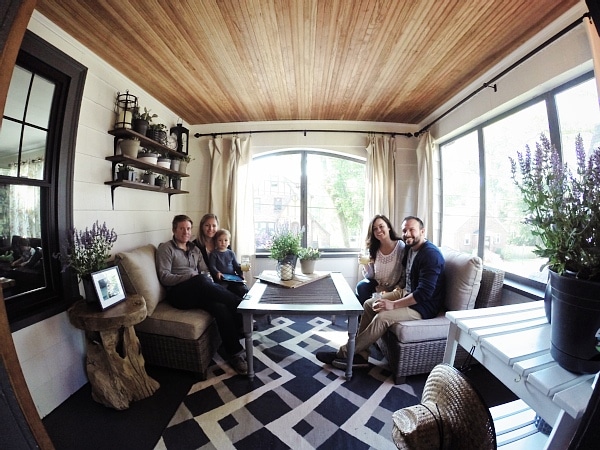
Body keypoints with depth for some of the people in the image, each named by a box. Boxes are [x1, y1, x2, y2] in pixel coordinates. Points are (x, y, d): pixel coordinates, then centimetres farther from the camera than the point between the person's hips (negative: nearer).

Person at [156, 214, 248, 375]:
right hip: (178, 293, -4)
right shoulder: (166, 248, 4)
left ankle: (235, 353, -23)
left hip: (198, 291, 5)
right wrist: (190, 276, -20)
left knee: (221, 308, -30)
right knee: (201, 281, -39)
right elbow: (164, 277, -6)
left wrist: (208, 282, -9)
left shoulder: (195, 249, 22)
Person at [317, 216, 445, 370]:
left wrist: (393, 304, -29)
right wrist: (397, 289, 5)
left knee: (382, 317, -27)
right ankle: (360, 354, 0)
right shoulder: (409, 248, 5)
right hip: (406, 293, 10)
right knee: (369, 304, -1)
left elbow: (424, 293, -29)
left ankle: (344, 353, -11)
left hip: (424, 305, -9)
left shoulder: (431, 254, -23)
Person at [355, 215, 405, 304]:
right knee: (361, 286, -25)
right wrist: (366, 264, -20)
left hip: (393, 289, -3)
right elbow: (370, 276, -2)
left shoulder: (401, 246, -14)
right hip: (376, 284, 3)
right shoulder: (373, 248, -2)